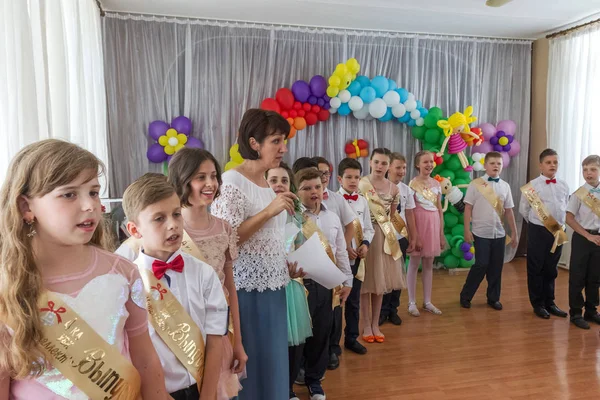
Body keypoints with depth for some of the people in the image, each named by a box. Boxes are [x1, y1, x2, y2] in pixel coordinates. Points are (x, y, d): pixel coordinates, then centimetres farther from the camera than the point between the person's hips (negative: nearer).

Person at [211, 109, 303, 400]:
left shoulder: (266, 183, 10)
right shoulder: (232, 181, -15)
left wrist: (285, 267, 7)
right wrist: (269, 211, -22)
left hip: (272, 288, 8)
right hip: (247, 291, -8)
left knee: (271, 361, 19)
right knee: (249, 364, 6)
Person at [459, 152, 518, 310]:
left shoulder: (505, 186, 7)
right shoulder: (475, 184, -4)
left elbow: (509, 211, 10)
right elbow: (468, 208, -5)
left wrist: (515, 233, 10)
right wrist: (467, 230, -9)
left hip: (499, 233, 4)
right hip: (481, 233, -4)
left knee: (496, 267, 9)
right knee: (482, 265, -4)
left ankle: (493, 298, 26)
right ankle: (465, 295, 13)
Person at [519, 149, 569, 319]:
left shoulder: (564, 185, 5)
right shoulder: (532, 185, -8)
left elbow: (566, 207, 16)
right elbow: (523, 209, 0)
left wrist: (560, 225, 12)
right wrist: (535, 224, 6)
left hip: (558, 232, 4)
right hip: (538, 231, -4)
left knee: (551, 269, 13)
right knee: (536, 269, 5)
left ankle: (549, 302, 25)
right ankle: (538, 304, 17)